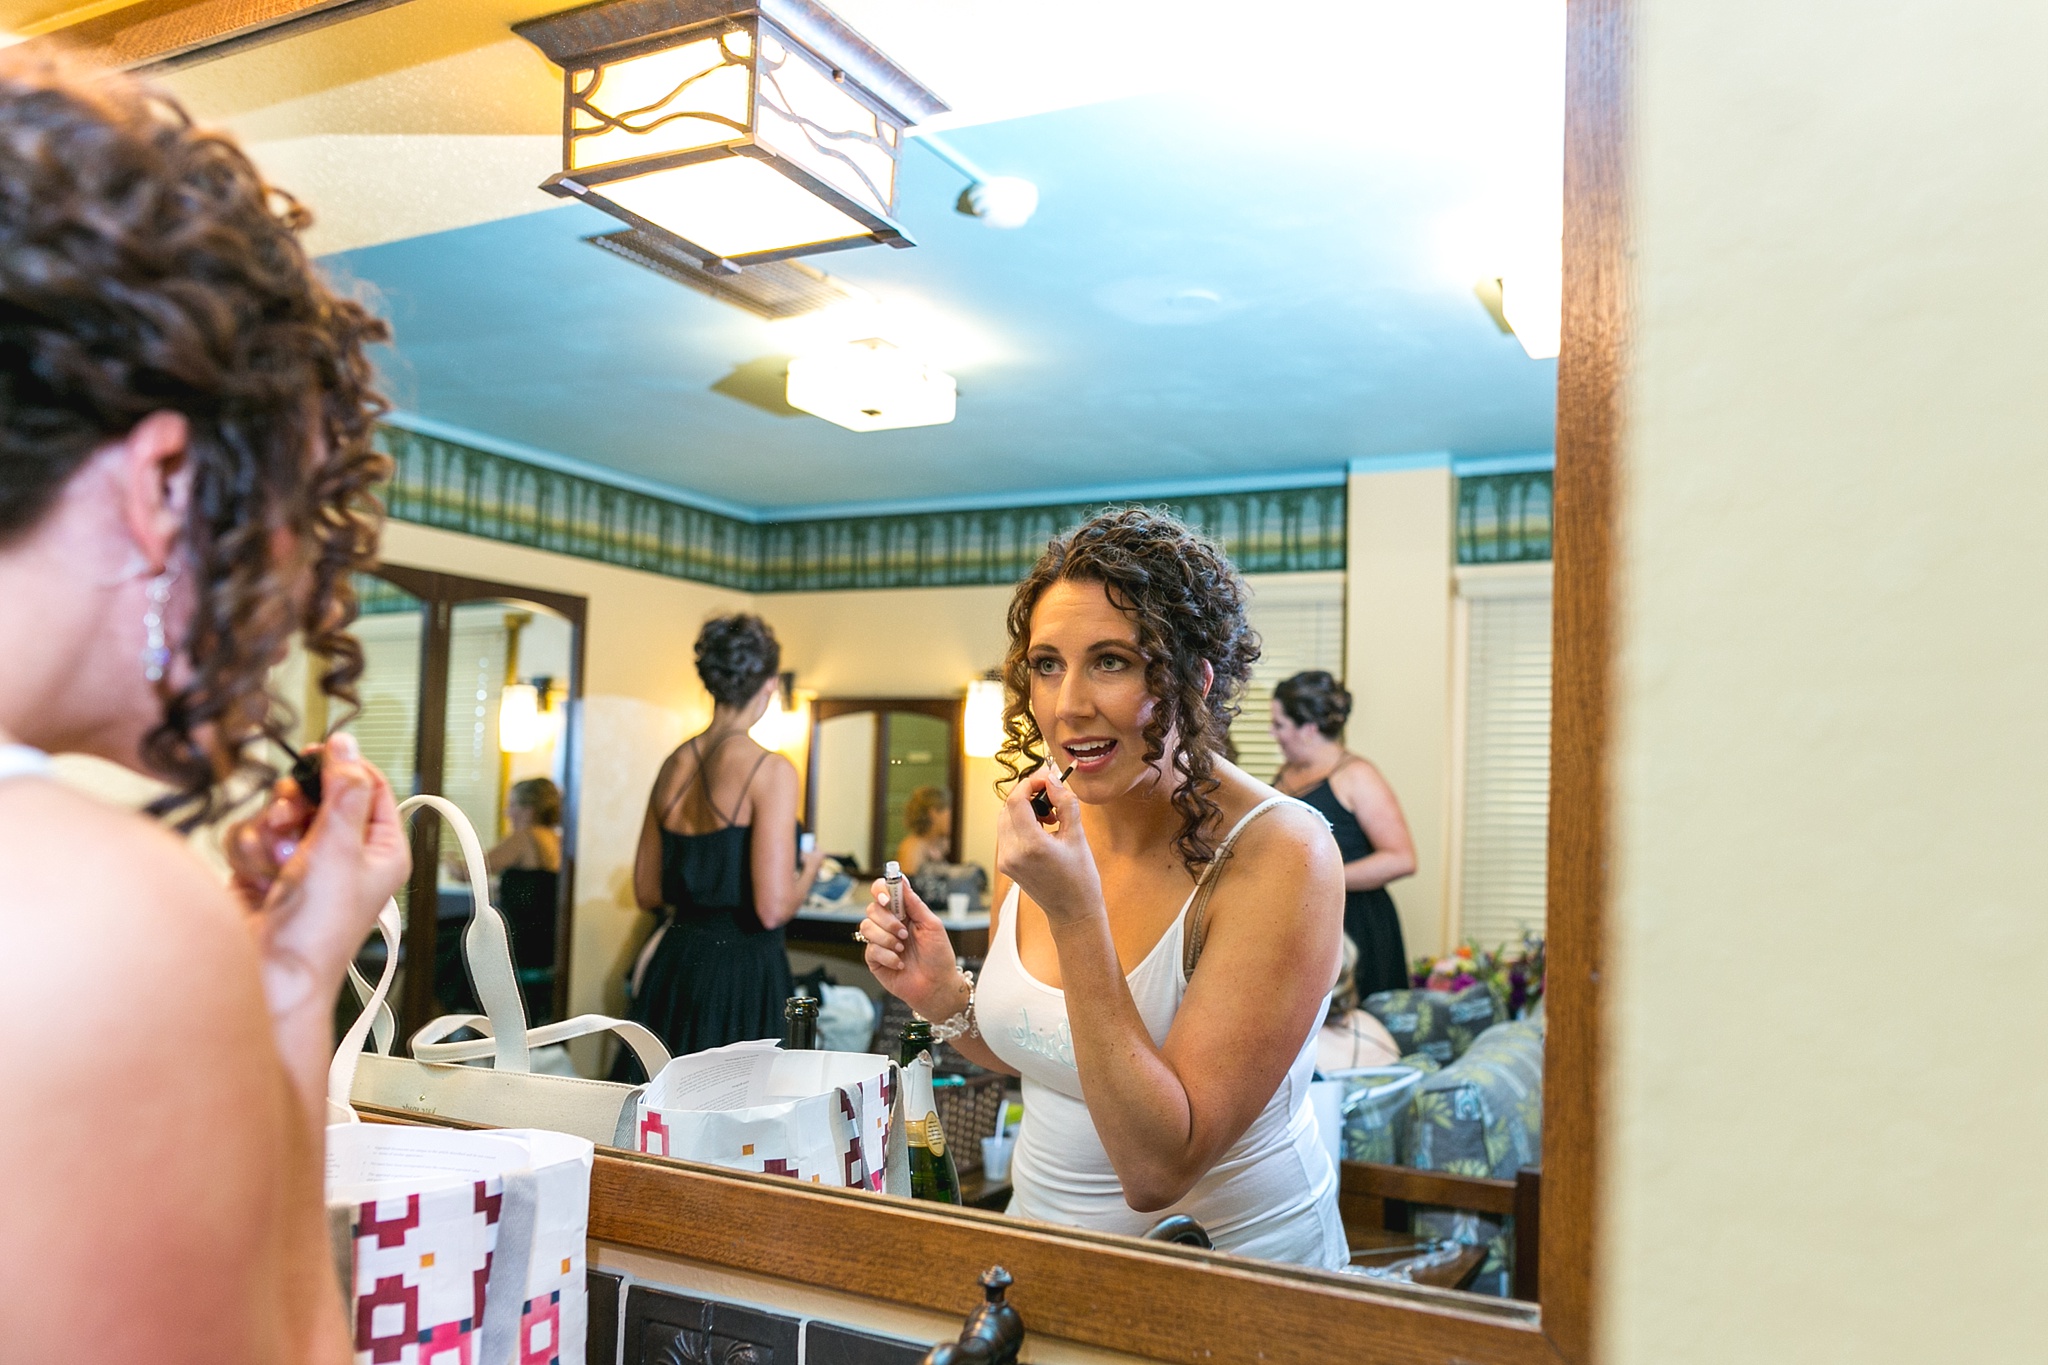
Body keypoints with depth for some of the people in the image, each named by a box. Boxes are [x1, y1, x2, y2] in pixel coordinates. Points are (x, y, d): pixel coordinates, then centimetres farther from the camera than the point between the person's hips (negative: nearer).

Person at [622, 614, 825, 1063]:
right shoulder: (771, 771, -14)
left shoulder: (675, 765, 6)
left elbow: (647, 892, 12)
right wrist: (810, 868, 1)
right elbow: (774, 908, -18)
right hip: (741, 970, -6)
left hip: (673, 963, 7)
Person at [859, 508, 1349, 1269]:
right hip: (1046, 1239, 5)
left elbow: (1158, 1170, -24)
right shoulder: (1039, 830, -4)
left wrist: (1076, 917, -29)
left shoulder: (1279, 858, -22)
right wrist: (945, 1000, -8)